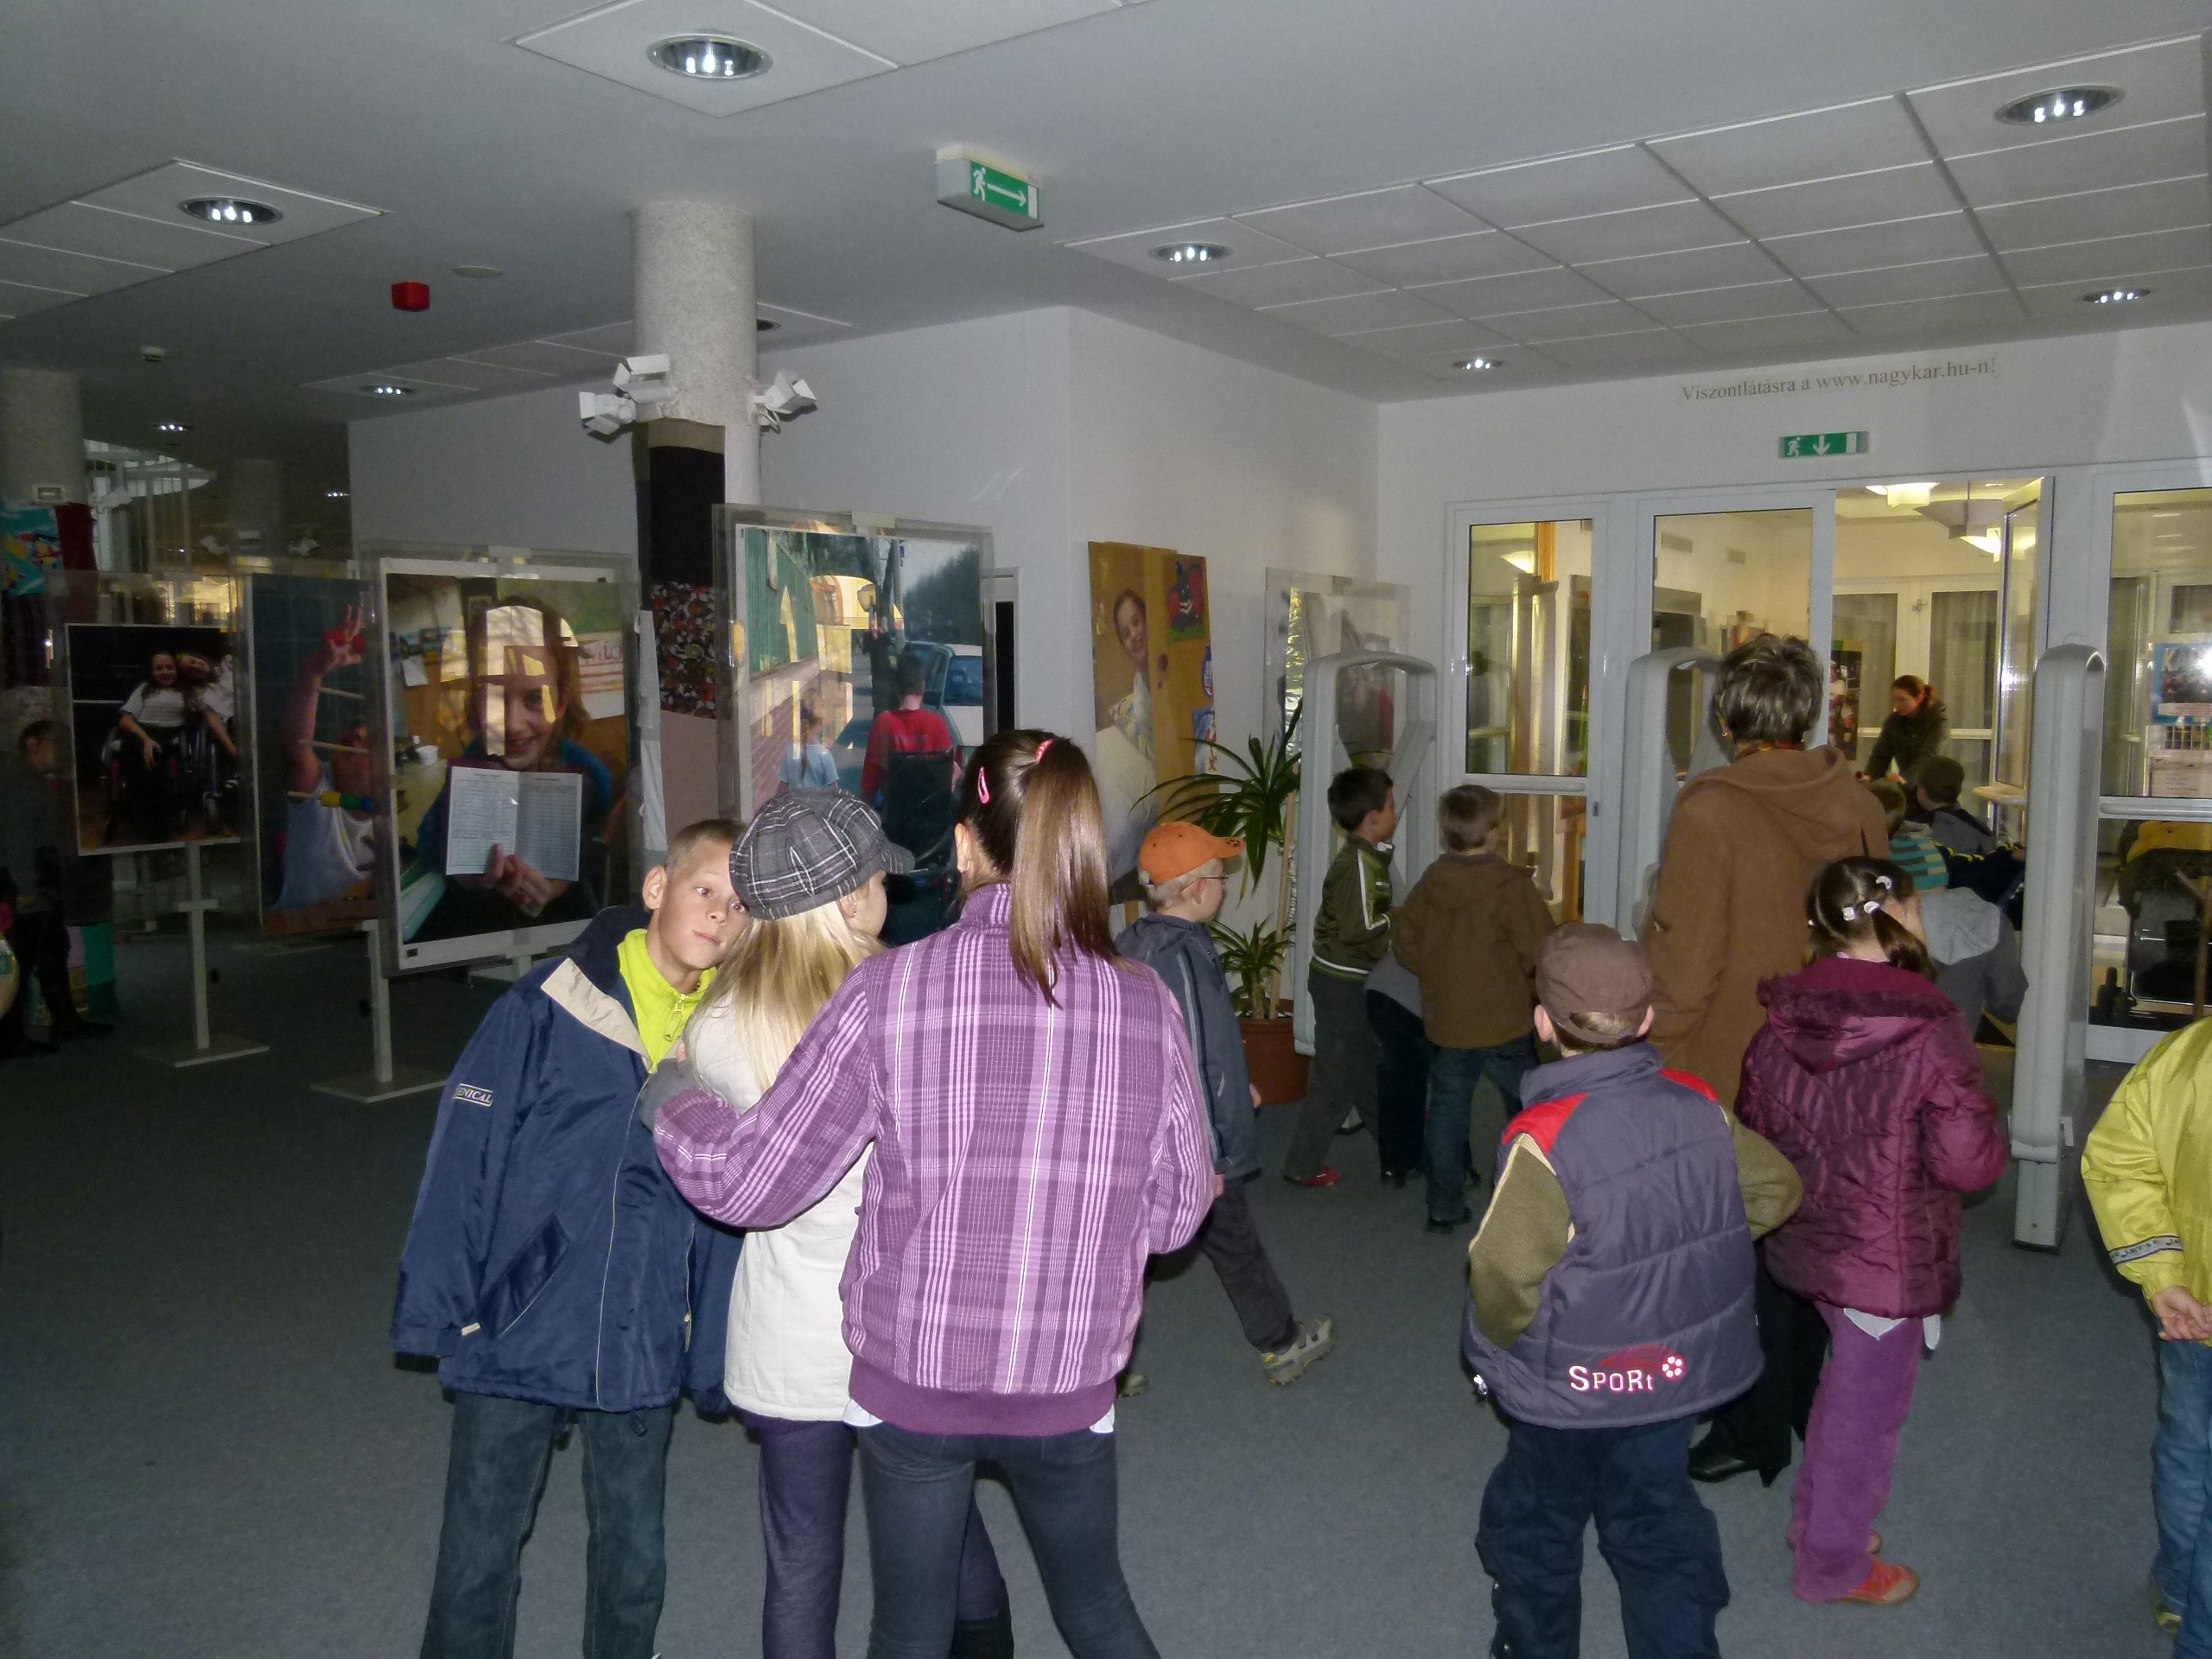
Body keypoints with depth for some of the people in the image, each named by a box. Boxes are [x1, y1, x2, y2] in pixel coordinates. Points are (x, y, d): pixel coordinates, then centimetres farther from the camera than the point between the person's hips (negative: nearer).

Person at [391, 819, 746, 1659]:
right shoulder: (547, 1007, -13)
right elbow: (465, 1151, -9)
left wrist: (715, 1352, 7)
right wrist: (436, 1302, -8)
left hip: (643, 1349, 3)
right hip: (515, 1332, -2)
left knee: (635, 1561, 16)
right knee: (477, 1562, 11)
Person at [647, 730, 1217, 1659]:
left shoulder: (890, 990, -17)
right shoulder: (1144, 1005, -11)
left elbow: (749, 1183, -12)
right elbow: (1174, 1213, -1)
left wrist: (671, 1100, 7)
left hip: (909, 1381, -1)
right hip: (1069, 1388, 2)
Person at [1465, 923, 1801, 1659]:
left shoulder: (1544, 1140, -28)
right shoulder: (1700, 1107, -10)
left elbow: (1505, 1274, -31)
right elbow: (1775, 1190, 4)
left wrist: (1499, 1339, -11)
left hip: (1573, 1389, -5)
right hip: (1682, 1372, 5)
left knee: (1532, 1528, 19)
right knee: (1658, 1524, 22)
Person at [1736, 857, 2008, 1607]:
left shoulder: (1780, 1019, -6)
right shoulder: (1928, 1028, -23)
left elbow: (1754, 1129, 4)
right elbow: (1968, 1163, -19)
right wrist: (1987, 1130, 1)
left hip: (1807, 1243, 6)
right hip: (1889, 1259, -6)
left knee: (1845, 1384, 26)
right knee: (1865, 1410, 12)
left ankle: (1814, 1521, 42)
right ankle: (1833, 1565, 30)